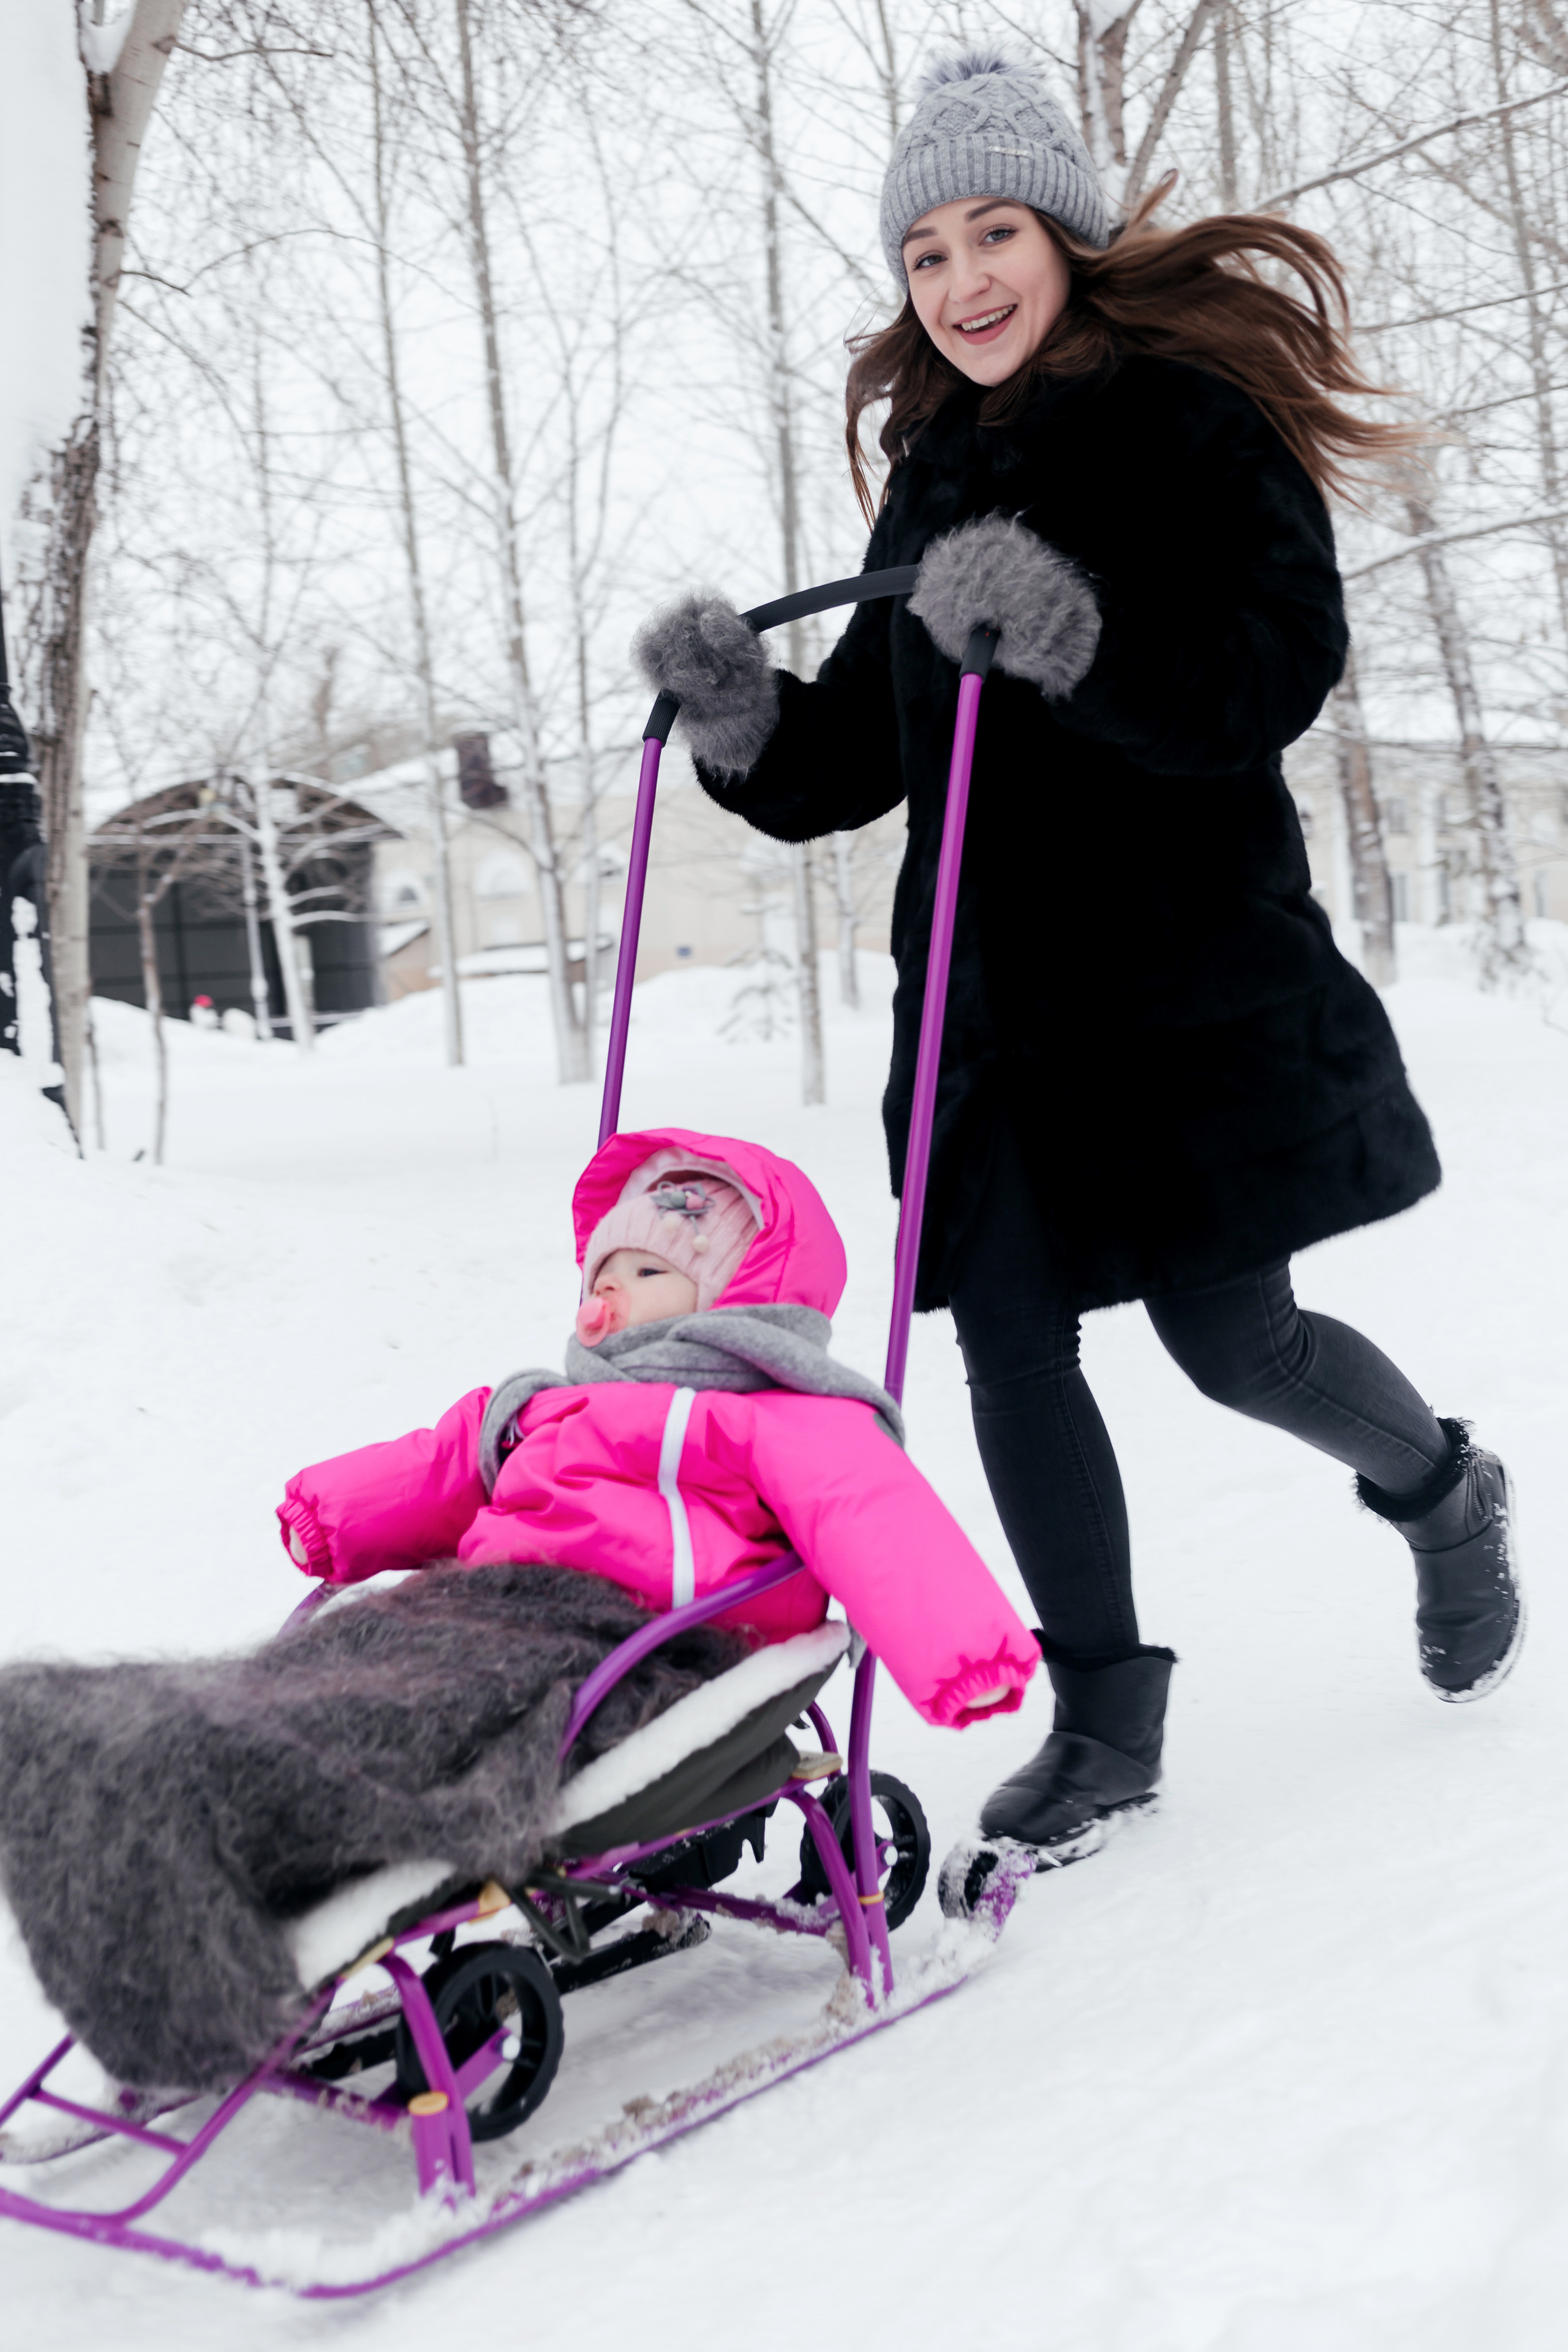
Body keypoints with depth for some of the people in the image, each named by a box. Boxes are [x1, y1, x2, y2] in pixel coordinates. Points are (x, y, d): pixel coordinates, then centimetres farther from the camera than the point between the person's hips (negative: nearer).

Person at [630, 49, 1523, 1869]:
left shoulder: (1192, 415, -2)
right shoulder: (934, 478, 17)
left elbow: (1280, 668, -16)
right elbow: (858, 752, 16)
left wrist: (1075, 640, -31)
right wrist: (742, 718, -5)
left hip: (1191, 974, -6)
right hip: (990, 992, 6)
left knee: (1233, 1338, -2)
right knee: (1010, 1345, 1)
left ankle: (1442, 1492, 31)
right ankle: (1105, 1716, 16)